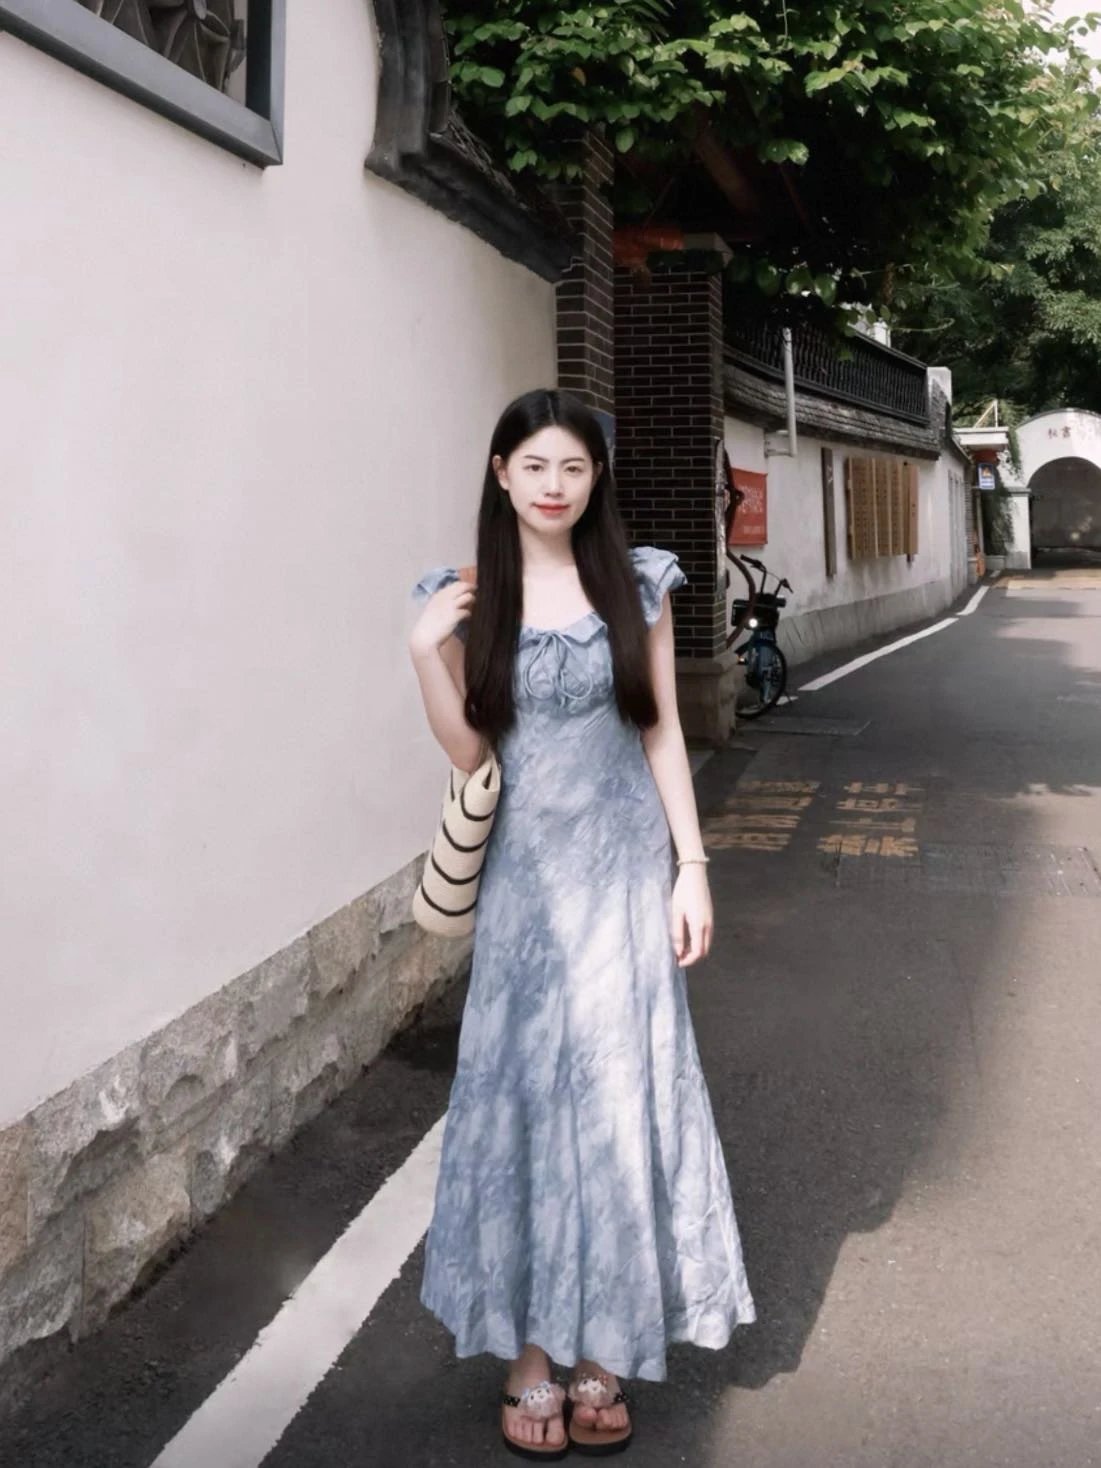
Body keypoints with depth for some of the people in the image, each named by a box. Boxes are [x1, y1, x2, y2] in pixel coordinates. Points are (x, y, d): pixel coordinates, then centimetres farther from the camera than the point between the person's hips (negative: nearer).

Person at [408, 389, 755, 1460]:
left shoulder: (635, 583, 1)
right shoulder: (469, 598, 1)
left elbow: (662, 731, 3)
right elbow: (466, 752, 0)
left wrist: (692, 867, -1)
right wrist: (425, 650, -14)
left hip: (623, 864, 0)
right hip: (524, 869, 0)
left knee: (619, 1089, 3)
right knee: (522, 1089, 3)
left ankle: (600, 1349, 18)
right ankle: (530, 1352, 15)